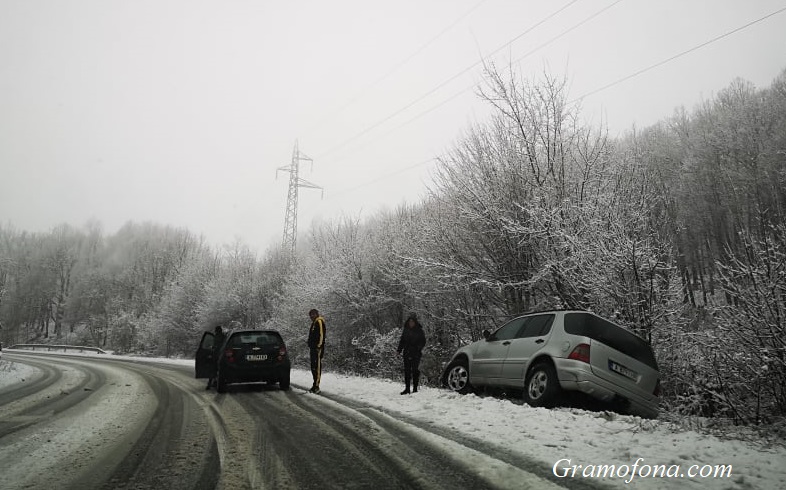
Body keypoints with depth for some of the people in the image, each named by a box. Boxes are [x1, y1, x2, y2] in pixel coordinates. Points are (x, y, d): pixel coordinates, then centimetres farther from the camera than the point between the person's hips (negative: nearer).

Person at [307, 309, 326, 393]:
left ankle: (316, 386, -14)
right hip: (313, 348, 11)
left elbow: (321, 335, -18)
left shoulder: (319, 322, -9)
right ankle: (315, 385, 20)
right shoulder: (314, 323, 22)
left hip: (318, 348, -11)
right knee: (313, 367, 13)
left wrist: (319, 346, -22)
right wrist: (310, 345, 19)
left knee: (317, 367, -12)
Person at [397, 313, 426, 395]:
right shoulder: (405, 330, 9)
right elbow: (402, 341, 13)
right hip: (407, 353, 3)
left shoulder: (419, 330, -1)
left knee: (415, 371, 0)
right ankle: (407, 388, 8)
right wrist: (399, 349, 2)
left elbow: (423, 341, -1)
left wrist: (418, 348, -18)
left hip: (416, 354, -3)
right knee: (407, 370, 3)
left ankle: (415, 388, 8)